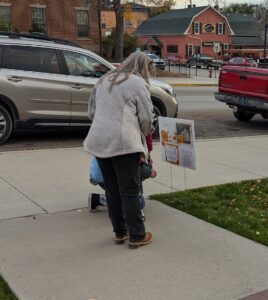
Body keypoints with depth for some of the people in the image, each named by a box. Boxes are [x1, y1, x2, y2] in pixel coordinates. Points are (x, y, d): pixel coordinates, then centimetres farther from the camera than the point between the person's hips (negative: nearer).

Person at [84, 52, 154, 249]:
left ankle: (120, 232, 23)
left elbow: (92, 112, 21)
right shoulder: (138, 83, -1)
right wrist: (141, 138, 12)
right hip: (123, 142, -6)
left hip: (99, 142, 6)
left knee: (112, 190, 14)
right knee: (129, 192, 1)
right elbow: (146, 118, -4)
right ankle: (137, 236, 9)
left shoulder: (104, 80, 20)